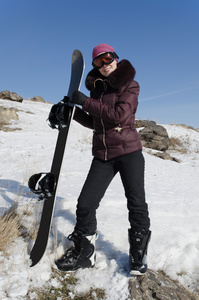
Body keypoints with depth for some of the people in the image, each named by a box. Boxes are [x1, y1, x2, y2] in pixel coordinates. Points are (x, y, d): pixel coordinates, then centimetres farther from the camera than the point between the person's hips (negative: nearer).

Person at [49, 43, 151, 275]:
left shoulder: (129, 85, -1)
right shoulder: (96, 87, 14)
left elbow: (120, 115, -17)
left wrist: (87, 102, -14)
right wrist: (71, 111, 7)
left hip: (128, 151, -4)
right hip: (102, 155, 5)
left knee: (136, 203, 1)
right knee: (85, 204, -1)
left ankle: (138, 255, 22)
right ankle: (84, 254, 18)